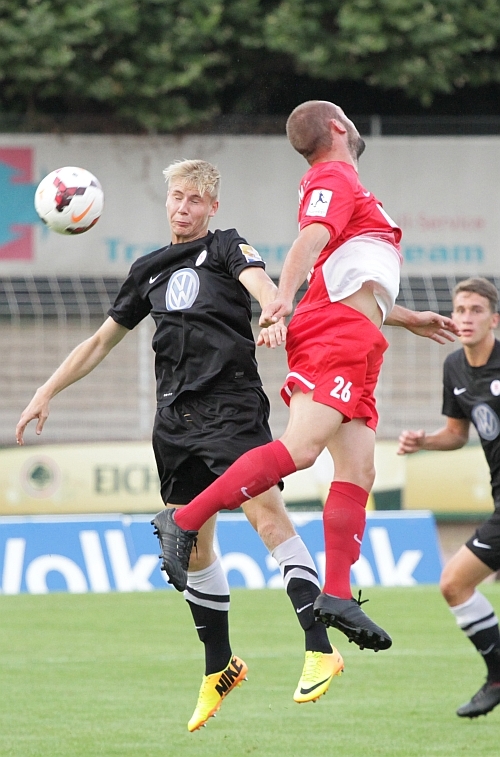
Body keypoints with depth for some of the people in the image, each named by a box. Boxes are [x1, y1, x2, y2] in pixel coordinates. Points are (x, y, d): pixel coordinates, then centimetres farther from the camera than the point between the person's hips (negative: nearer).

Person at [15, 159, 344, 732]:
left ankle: (319, 649, -24)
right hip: (176, 419, 6)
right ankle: (219, 669, 20)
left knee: (268, 516, -20)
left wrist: (277, 319, -40)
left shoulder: (226, 247, 5)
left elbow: (260, 284, -17)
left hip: (231, 406, -6)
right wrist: (46, 393, 24)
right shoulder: (149, 270, 21)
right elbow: (101, 341, 29)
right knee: (191, 547, 7)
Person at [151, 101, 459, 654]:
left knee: (358, 469, -1)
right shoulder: (336, 179, -1)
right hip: (335, 335, -10)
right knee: (300, 446, -24)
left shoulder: (343, 185, 29)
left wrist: (409, 319, 44)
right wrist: (284, 296, -38)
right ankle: (184, 523, -26)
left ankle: (337, 595, -9)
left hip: (353, 349, 10)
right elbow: (310, 240, -21)